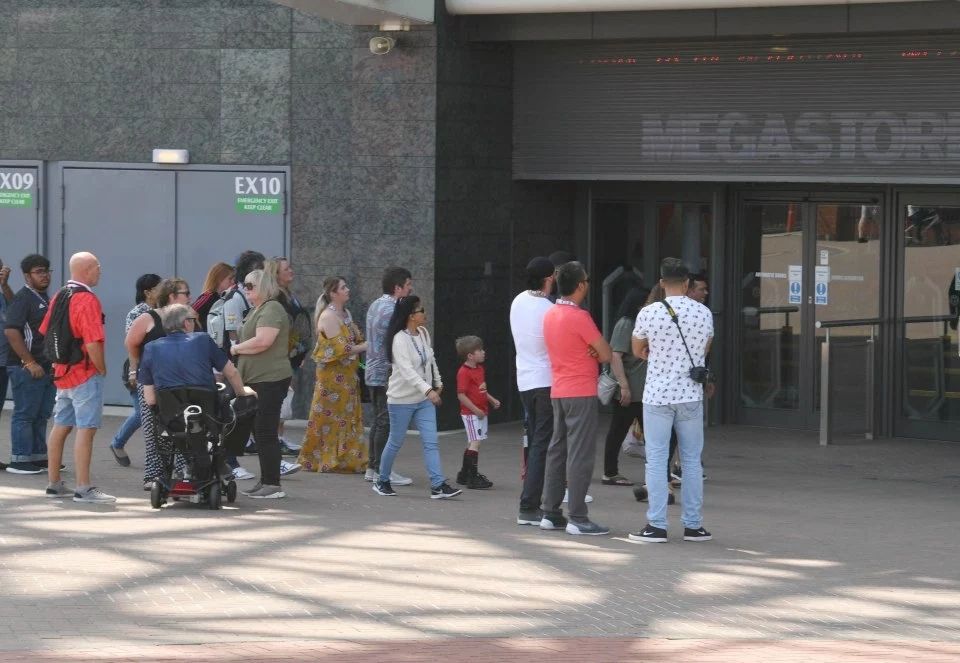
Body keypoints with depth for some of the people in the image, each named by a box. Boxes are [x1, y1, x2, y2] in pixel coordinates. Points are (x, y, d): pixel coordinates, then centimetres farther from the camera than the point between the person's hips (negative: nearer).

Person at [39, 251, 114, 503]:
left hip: (62, 371, 9)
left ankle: (54, 484, 20)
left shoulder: (59, 297, 9)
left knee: (61, 426, 14)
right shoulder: (87, 300, -18)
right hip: (86, 374, -9)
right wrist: (102, 369, -9)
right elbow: (93, 343, -24)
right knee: (86, 429, -8)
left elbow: (46, 332, 17)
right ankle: (83, 489, -9)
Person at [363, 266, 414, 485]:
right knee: (386, 422, -5)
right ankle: (382, 470, -3)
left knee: (378, 420, 14)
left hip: (373, 372, 10)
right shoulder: (392, 310, -18)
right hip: (387, 374, -10)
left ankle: (373, 467, 18)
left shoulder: (375, 306, 13)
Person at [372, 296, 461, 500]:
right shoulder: (400, 339, -20)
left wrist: (438, 382, 29)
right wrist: (428, 390, -42)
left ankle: (438, 485, -9)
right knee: (395, 442, 6)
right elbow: (407, 370, -32)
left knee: (431, 442, -4)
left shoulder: (423, 334, 3)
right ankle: (382, 481, 24)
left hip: (424, 399, 6)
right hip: (402, 399, -6)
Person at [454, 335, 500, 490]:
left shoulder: (480, 369, 13)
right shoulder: (464, 372, -17)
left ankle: (464, 475, 25)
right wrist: (476, 410, -22)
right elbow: (461, 395, -21)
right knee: (475, 442, -12)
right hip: (471, 413, -10)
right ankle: (473, 477, -11)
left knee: (472, 442, 15)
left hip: (481, 412, 10)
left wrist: (492, 400, 12)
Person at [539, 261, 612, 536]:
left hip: (558, 392, 9)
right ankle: (578, 518, -7)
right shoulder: (578, 317, -17)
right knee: (580, 454, -6)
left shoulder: (550, 315, 9)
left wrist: (589, 353, 0)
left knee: (557, 451, 13)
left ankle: (551, 513, 16)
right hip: (582, 393, -9)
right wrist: (595, 354, 7)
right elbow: (606, 355, -14)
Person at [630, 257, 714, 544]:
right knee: (692, 461, 9)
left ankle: (657, 526, 0)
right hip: (691, 395, 2)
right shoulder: (704, 313, -1)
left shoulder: (649, 313, -10)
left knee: (656, 461, 2)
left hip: (657, 395, -2)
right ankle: (693, 525, 12)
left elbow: (637, 351, 5)